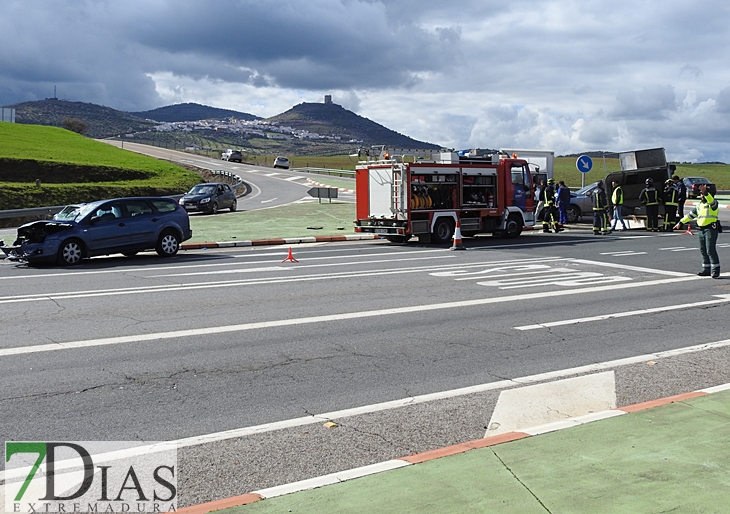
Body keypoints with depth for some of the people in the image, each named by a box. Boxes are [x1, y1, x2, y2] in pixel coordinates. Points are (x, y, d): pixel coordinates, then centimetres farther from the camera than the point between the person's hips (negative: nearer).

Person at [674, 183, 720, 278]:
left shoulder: (713, 203, -5)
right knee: (703, 250, 10)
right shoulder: (699, 205, 18)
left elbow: (711, 200, -31)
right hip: (701, 229, 8)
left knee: (710, 250, -11)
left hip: (711, 229, -8)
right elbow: (690, 215, 22)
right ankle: (706, 269, 18)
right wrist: (680, 222, 19)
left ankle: (715, 270, -7)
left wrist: (705, 192, -44)